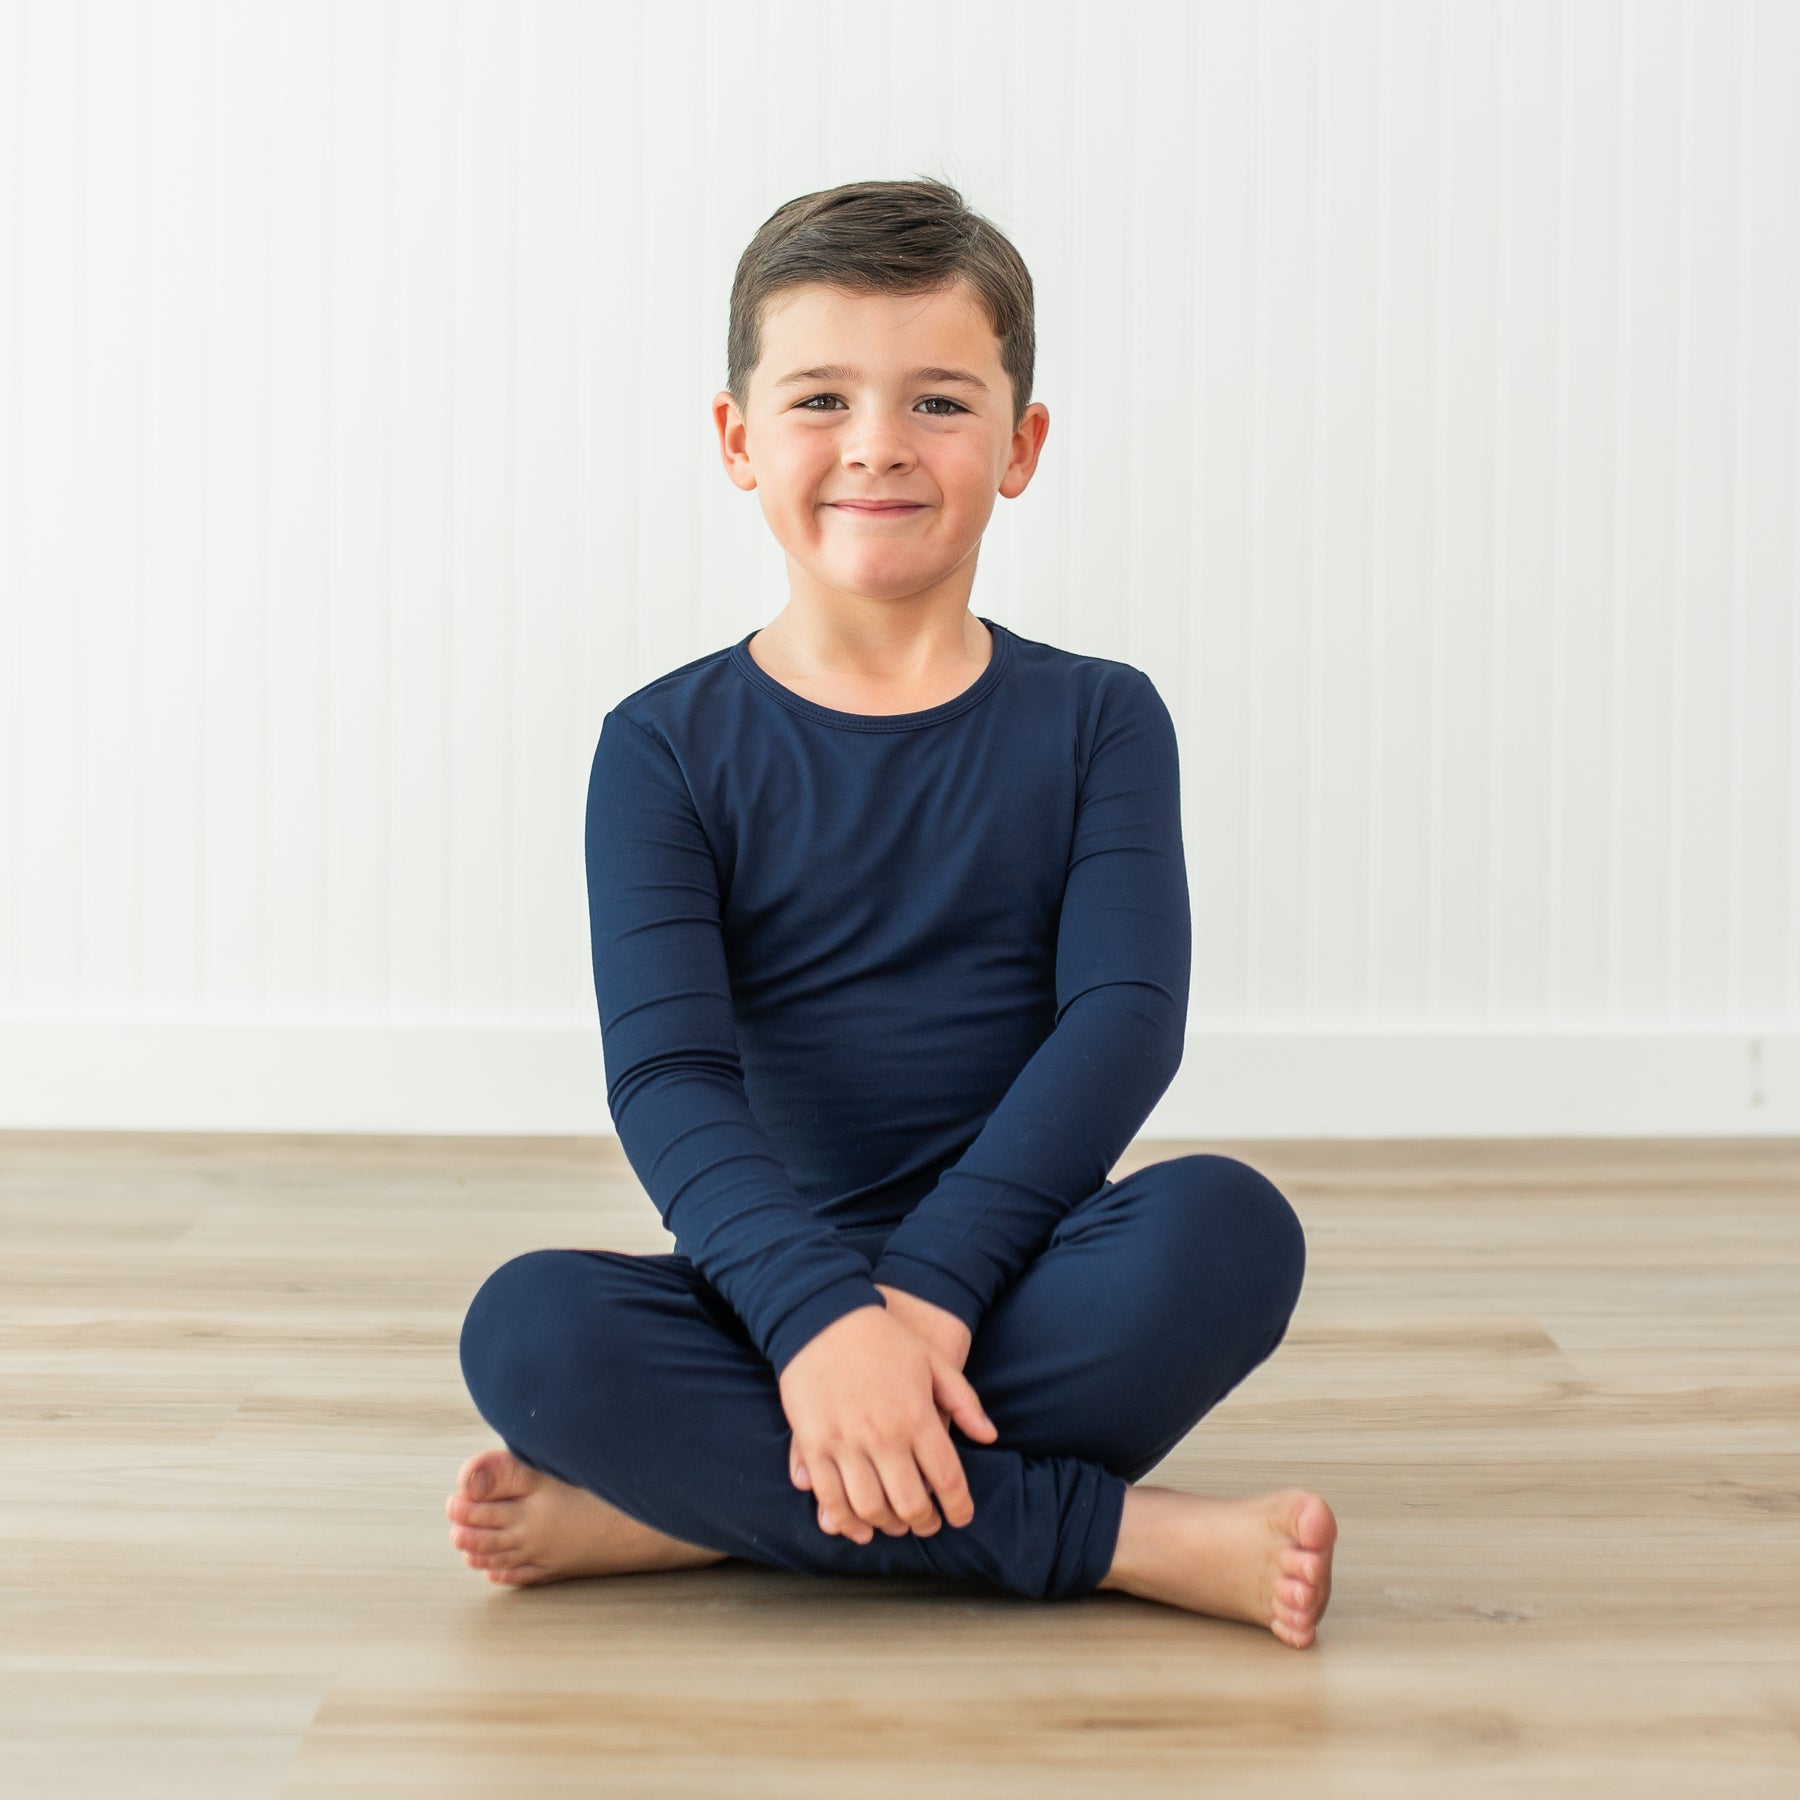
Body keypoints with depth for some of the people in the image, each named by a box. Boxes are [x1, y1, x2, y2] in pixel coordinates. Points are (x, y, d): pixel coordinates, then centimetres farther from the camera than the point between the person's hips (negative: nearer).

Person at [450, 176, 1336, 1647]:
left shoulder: (1096, 723, 4)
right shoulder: (670, 748, 1)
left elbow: (1124, 1022, -10)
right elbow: (666, 1076, -12)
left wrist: (929, 1284, -24)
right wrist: (819, 1311, -30)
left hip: (1022, 1290, 0)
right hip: (776, 1286, 0)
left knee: (1228, 1226, -31)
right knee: (529, 1329, -30)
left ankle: (707, 1504, -22)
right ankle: (1117, 1535, -26)